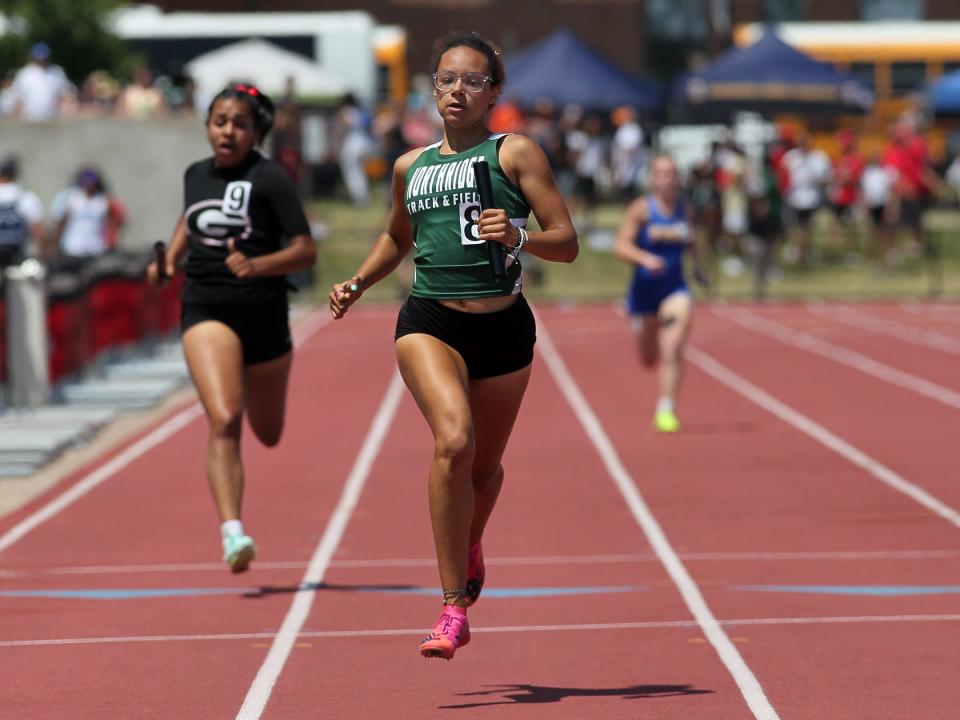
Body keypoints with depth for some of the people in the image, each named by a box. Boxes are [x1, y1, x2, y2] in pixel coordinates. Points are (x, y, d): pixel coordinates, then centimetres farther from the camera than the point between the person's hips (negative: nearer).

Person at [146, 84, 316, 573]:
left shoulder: (269, 179, -7)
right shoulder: (196, 175, 8)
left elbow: (306, 251, -12)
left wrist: (257, 265, -29)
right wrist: (170, 259, 13)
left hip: (263, 313, -1)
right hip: (206, 310, 1)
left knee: (268, 436, 17)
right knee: (224, 422, -21)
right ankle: (232, 531, -29)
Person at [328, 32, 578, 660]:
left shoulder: (515, 153, 2)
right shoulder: (410, 167, 13)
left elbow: (567, 242, -3)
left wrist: (519, 237, -21)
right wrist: (359, 284, 18)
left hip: (503, 327, 0)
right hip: (430, 323, 0)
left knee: (484, 468, 14)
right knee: (453, 439, -25)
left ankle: (470, 545, 52)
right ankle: (454, 610, -23)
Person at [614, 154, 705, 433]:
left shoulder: (684, 210, 2)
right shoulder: (640, 209, -10)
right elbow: (621, 245, -20)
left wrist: (696, 262, 15)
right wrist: (645, 258, -36)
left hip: (675, 287, 1)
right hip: (644, 287, -1)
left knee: (673, 350, -20)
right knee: (649, 359, 12)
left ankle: (666, 410, -17)